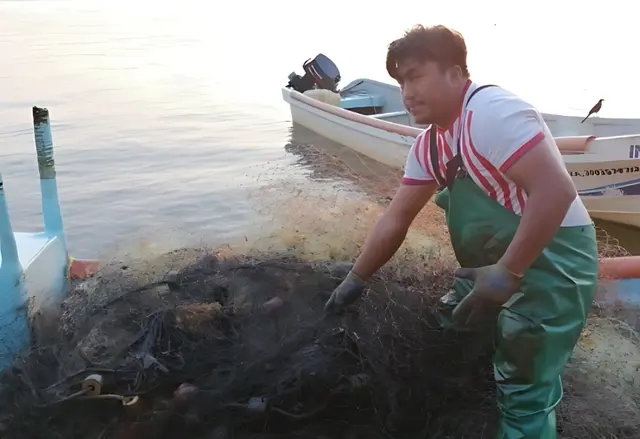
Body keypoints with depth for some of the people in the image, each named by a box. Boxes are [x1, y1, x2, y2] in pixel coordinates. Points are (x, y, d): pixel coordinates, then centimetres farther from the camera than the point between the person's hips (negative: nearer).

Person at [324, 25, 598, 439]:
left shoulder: (491, 111, -22)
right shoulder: (429, 146, 6)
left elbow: (557, 189, -29)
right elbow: (396, 219, 11)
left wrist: (506, 274, -28)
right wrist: (355, 280, 12)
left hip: (553, 258, -9)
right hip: (501, 264, 9)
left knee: (524, 390, -4)